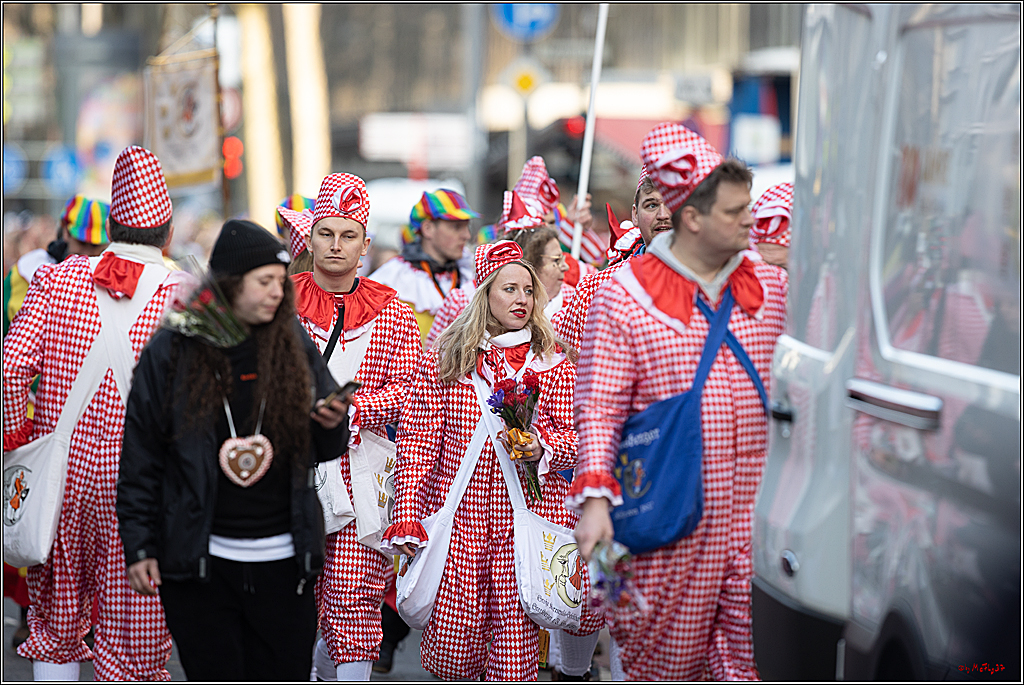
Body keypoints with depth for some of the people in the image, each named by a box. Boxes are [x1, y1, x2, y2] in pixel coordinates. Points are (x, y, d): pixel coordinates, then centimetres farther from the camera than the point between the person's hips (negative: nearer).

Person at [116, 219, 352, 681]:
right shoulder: (172, 351, -1)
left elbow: (325, 451, 13)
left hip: (282, 561, 2)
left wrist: (333, 426, -10)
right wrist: (139, 547, -1)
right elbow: (140, 457, 2)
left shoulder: (295, 346, 6)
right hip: (199, 563, -2)